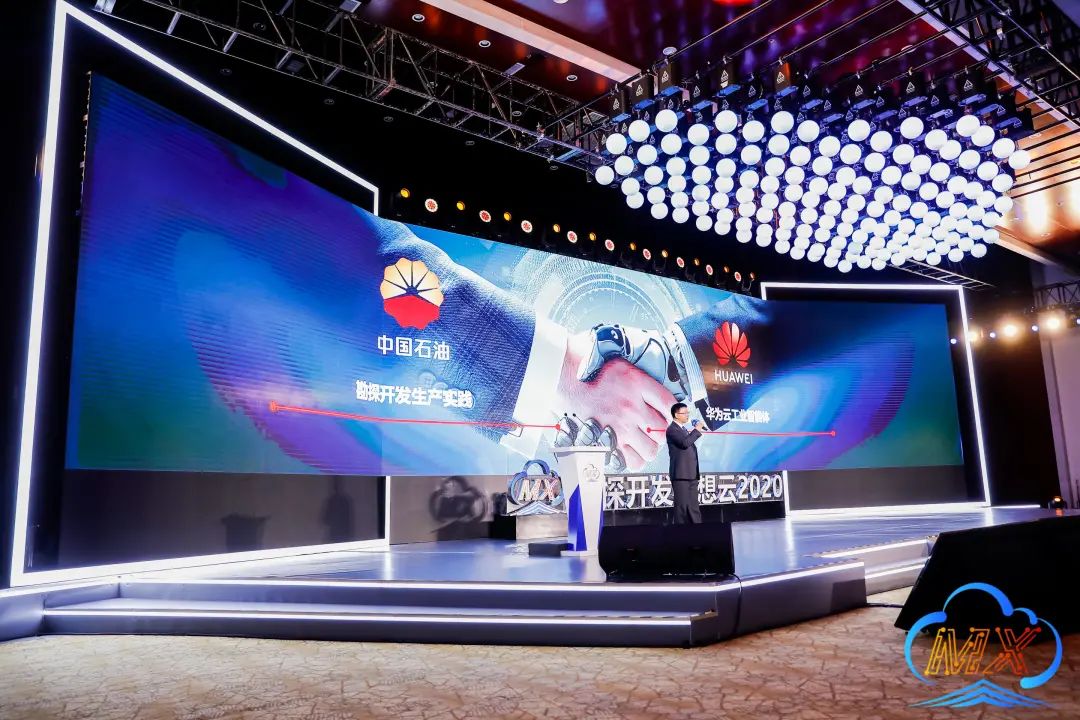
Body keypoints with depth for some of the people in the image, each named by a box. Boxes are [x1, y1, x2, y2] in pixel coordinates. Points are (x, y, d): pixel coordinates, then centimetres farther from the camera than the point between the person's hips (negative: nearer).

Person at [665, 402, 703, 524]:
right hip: (680, 474, -9)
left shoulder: (684, 429, 20)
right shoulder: (672, 429, -9)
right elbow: (685, 443, -23)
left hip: (691, 474, 9)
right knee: (682, 505, -6)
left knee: (693, 505, 9)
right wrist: (696, 431, -13)